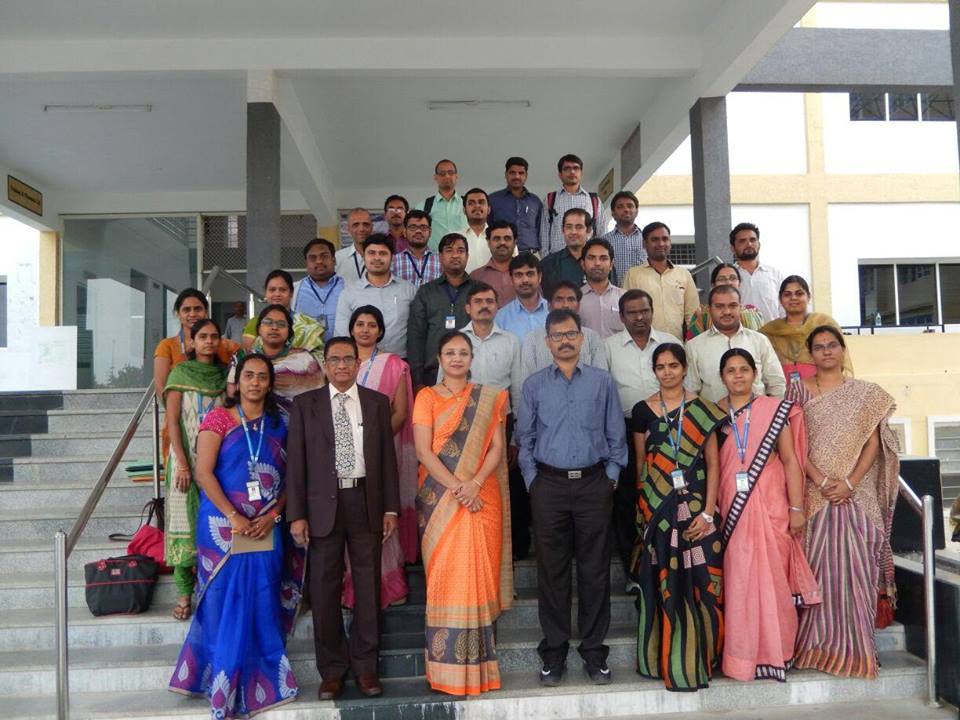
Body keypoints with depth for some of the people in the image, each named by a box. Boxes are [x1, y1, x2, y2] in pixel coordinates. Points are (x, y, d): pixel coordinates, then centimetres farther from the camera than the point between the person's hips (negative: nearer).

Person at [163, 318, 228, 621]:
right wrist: (182, 463, -13)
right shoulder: (180, 373, 1)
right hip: (187, 459, -3)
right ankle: (185, 593, 5)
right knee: (186, 522, -2)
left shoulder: (225, 375, 11)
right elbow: (172, 421, -5)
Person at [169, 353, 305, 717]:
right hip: (224, 526, -3)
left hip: (267, 529, 3)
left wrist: (272, 515, -7)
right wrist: (234, 517, -15)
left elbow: (290, 477, 7)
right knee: (226, 606, 2)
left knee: (263, 605, 6)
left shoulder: (279, 424, 9)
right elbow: (203, 472, -9)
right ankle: (225, 687, 15)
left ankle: (260, 682, 20)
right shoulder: (218, 418, -1)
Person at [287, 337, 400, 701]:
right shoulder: (305, 404, 4)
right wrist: (297, 514, -5)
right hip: (323, 504, -1)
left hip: (366, 501, 1)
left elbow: (388, 457, 6)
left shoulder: (377, 402, 7)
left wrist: (391, 508, 1)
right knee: (325, 589, 5)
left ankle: (365, 667, 19)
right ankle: (332, 670, 18)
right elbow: (296, 461, 1)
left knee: (368, 586, 7)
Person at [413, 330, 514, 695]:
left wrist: (475, 483, -14)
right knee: (446, 574, -2)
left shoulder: (489, 398, 10)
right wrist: (456, 488, -15)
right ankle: (448, 667, 5)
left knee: (479, 575, 1)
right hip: (440, 498, -1)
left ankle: (477, 666, 11)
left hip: (482, 496, 1)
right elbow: (423, 451, -5)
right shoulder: (427, 397, 5)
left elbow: (497, 447, 2)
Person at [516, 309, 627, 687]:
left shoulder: (602, 382, 6)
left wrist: (611, 477, 2)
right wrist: (533, 481, 2)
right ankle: (554, 653, 16)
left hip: (594, 484, 0)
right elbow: (525, 439, 9)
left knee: (594, 570, 5)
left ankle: (594, 652, 17)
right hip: (549, 485, 0)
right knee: (551, 570, 5)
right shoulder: (534, 385, 7)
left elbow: (616, 436, 9)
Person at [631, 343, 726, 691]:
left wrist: (707, 512, -9)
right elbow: (640, 464, 9)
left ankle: (694, 660, 16)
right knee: (662, 584, 5)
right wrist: (643, 508, 3)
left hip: (696, 506, 0)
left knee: (698, 583, 1)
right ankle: (663, 659, 19)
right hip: (657, 510, 1)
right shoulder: (643, 411, 4)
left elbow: (713, 464, -1)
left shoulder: (703, 410, 2)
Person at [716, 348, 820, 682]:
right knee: (738, 579, 4)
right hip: (731, 507, 2)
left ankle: (772, 652, 16)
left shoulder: (775, 409, 1)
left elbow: (790, 460, -1)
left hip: (769, 505, -2)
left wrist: (797, 508, -5)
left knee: (770, 576, 0)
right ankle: (743, 654, 16)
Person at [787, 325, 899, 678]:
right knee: (818, 565, -1)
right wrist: (820, 480, -13)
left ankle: (854, 646, 11)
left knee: (856, 566, 1)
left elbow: (873, 443, 2)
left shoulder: (867, 394, 10)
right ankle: (819, 644, 8)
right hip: (815, 491, -1)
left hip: (856, 494, 1)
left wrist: (849, 482, -11)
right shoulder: (799, 390, 6)